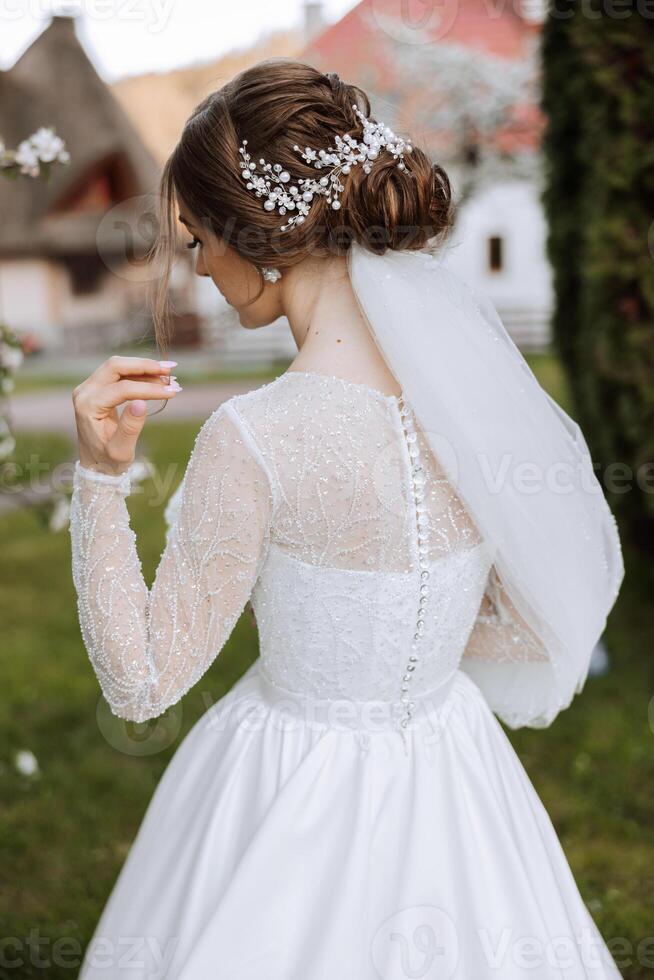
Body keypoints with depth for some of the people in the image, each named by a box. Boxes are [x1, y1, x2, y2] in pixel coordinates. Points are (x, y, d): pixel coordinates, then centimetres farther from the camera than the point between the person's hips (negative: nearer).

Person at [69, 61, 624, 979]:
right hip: (448, 775, 5)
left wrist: (100, 475, -17)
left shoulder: (256, 439, -28)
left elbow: (141, 681, -16)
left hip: (294, 801, -4)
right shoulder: (483, 368, -11)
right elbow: (540, 628, 0)